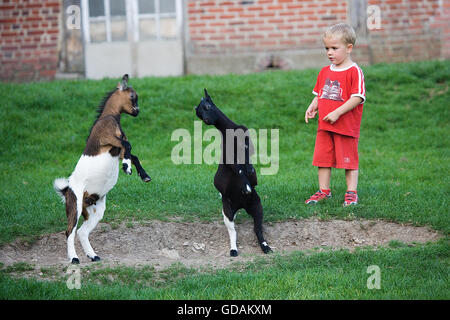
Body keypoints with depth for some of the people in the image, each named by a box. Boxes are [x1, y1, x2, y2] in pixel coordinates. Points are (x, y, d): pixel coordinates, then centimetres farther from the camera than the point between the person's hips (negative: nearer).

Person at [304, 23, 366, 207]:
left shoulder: (354, 72, -11)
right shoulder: (324, 72, 11)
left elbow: (357, 98, -16)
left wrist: (337, 113, -22)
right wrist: (312, 107, 1)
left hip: (346, 126, -6)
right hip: (324, 126, 7)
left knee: (349, 160, 1)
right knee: (322, 158, 9)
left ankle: (351, 193, 9)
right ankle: (324, 191, 20)